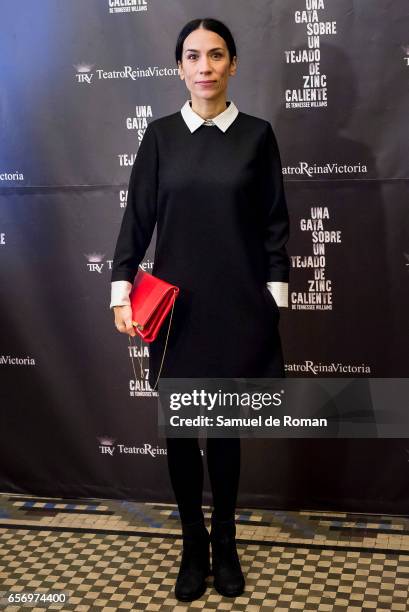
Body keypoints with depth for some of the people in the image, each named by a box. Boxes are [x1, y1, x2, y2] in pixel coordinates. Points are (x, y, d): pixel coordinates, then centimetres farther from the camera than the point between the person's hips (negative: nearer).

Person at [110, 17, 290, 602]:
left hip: (238, 306, -1)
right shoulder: (161, 134, 3)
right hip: (177, 306, 1)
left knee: (226, 427, 9)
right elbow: (138, 215, 3)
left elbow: (274, 222, 3)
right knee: (180, 428, 7)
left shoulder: (257, 134, 1)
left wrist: (276, 293, -1)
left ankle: (224, 542, 29)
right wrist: (121, 285, -5)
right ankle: (193, 545, 26)